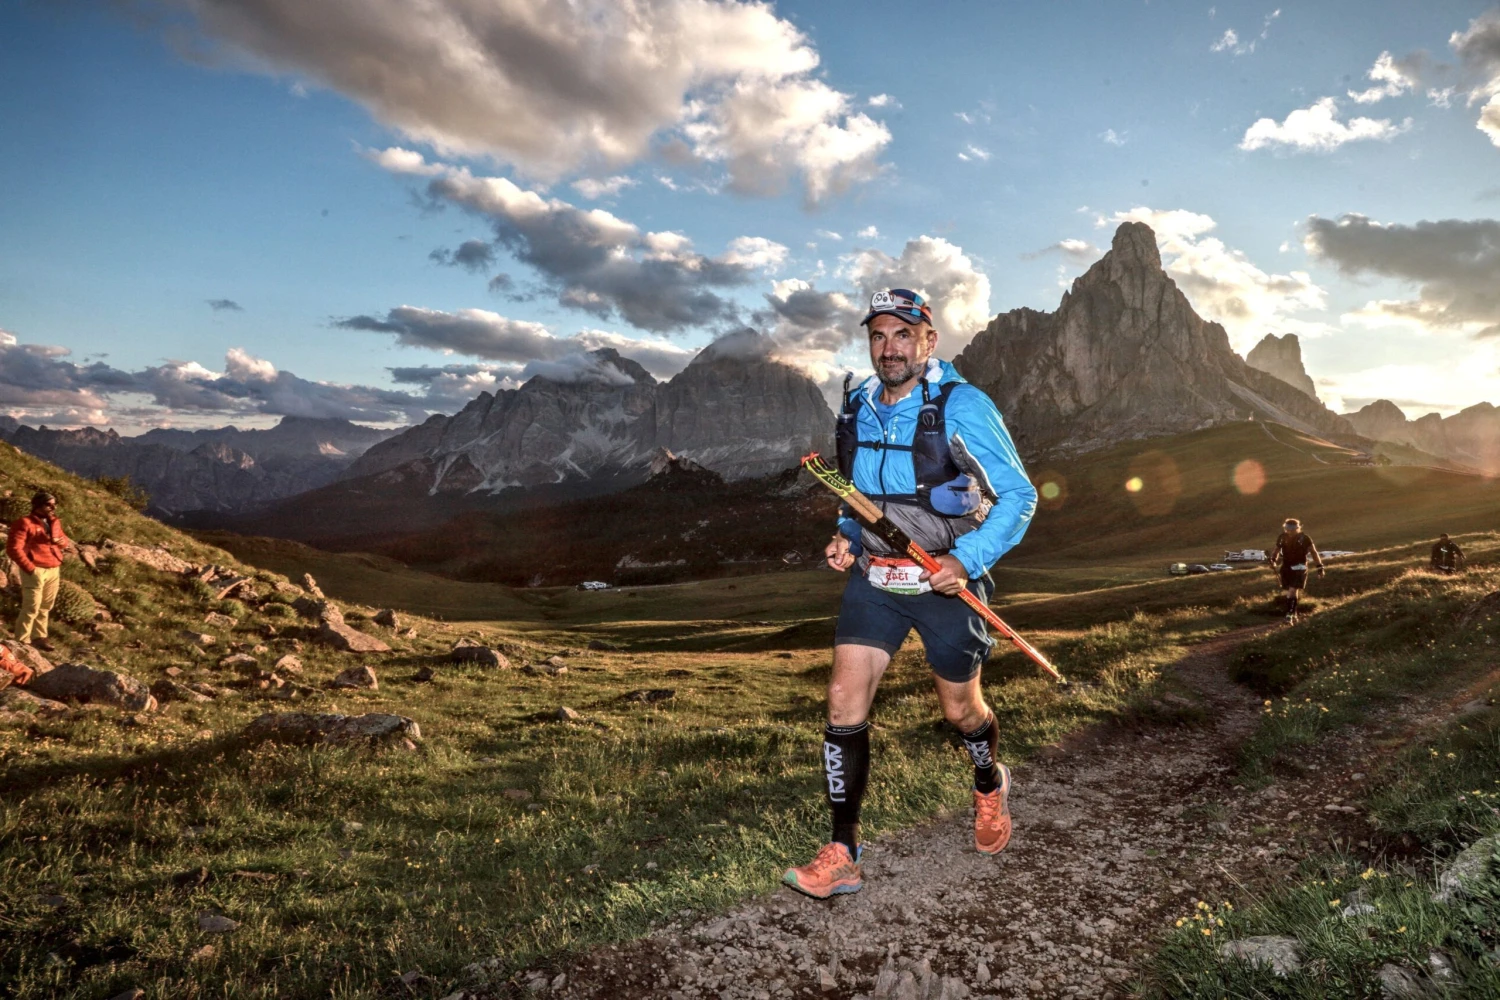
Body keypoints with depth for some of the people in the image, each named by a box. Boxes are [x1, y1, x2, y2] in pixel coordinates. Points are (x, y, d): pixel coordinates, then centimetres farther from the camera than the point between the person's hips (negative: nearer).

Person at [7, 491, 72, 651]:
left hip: (54, 570, 7)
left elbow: (63, 539, 24)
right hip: (36, 571, -7)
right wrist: (29, 568, -16)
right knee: (31, 607, -6)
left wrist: (64, 542, -2)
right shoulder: (25, 523, -9)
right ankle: (22, 641, 2)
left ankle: (39, 636, 23)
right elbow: (14, 548, -14)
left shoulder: (55, 522, 13)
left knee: (45, 607, 12)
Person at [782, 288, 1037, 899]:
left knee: (960, 710, 13)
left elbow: (1018, 495, -11)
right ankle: (841, 856, 2)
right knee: (844, 701, -8)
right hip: (873, 578, 4)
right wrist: (847, 539, 0)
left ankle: (990, 787, 49)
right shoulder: (858, 409, 3)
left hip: (946, 581, -4)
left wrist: (967, 560, -22)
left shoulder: (963, 407, -15)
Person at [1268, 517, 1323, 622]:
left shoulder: (1304, 539, -11)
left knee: (1293, 591, -16)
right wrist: (1273, 560, -9)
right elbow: (1277, 549, 10)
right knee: (1291, 592, 11)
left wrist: (1320, 567, -7)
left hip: (1299, 568, -4)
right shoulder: (1282, 537, -2)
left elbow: (1314, 552, -5)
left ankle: (1289, 614, -16)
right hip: (1286, 567, 4)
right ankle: (1294, 613, 25)